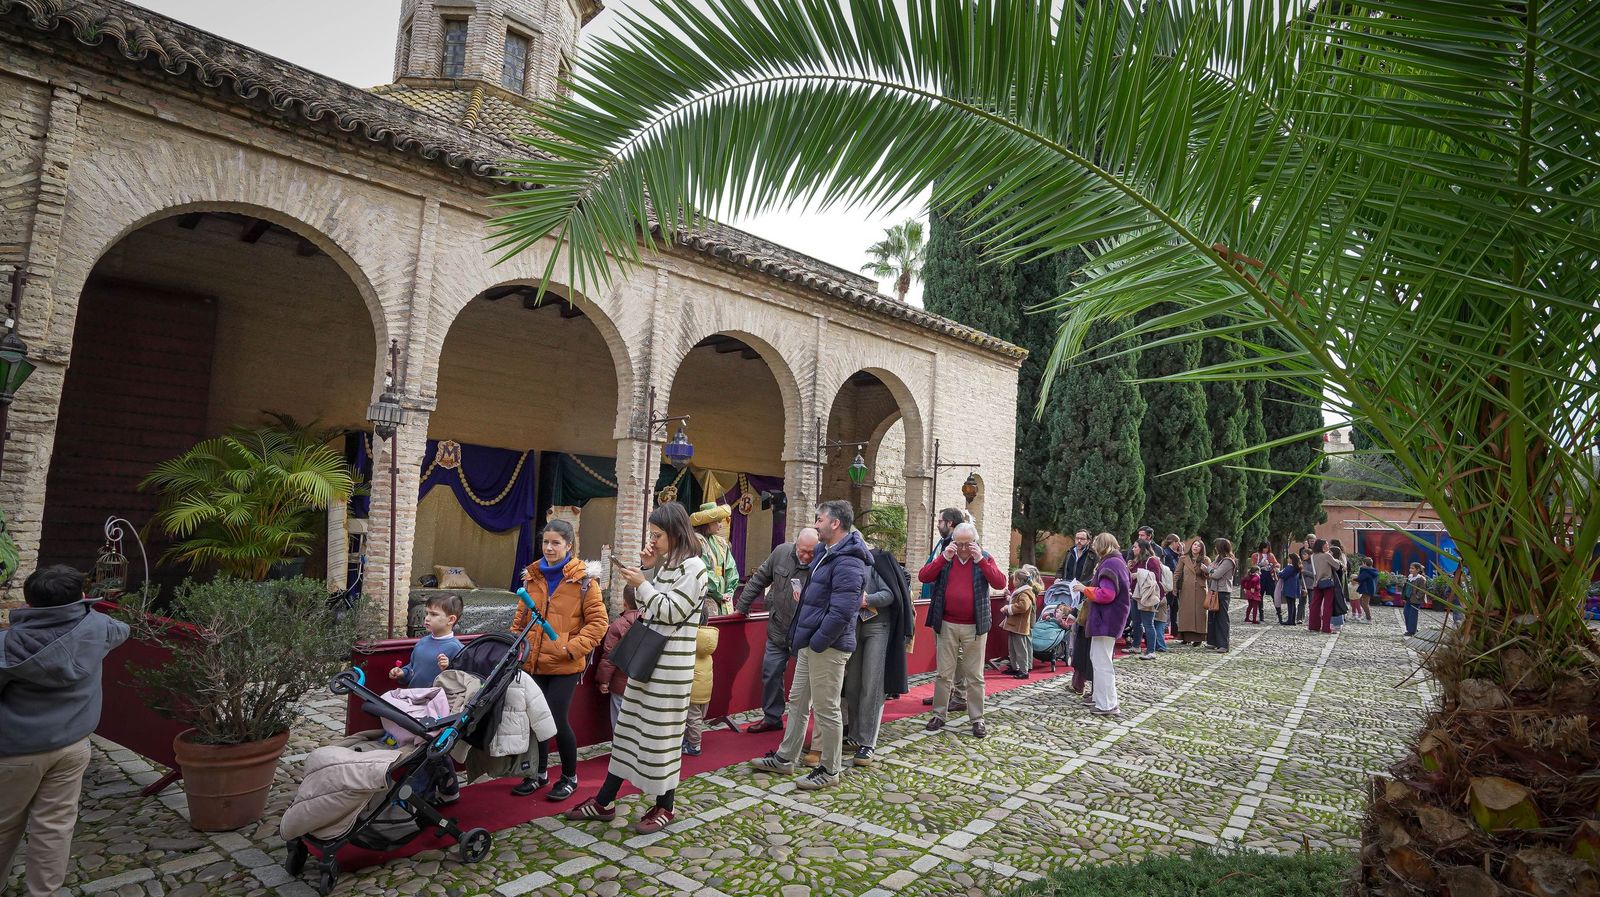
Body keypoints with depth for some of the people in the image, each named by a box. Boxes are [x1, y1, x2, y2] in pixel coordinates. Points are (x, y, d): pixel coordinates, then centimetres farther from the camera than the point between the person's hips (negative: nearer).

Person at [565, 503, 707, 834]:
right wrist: (646, 568, 5)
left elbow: (672, 613, -18)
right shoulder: (667, 564, 13)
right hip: (648, 658, 9)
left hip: (670, 665, -9)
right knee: (629, 727, 14)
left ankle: (663, 807, 18)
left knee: (661, 733, 2)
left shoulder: (692, 567, -14)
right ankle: (604, 801, 24)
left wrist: (642, 584, -17)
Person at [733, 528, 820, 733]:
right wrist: (741, 606, 9)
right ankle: (772, 718, 29)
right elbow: (759, 579, 5)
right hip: (778, 630, 4)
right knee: (771, 674, 12)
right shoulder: (781, 552, -6)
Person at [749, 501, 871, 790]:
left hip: (828, 647, -10)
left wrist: (816, 643, -20)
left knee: (826, 709, 2)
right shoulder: (827, 553, 13)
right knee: (797, 701, 19)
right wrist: (802, 637, 17)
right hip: (811, 643, 10)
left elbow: (841, 612, -27)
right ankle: (785, 758, 32)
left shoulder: (847, 562, -21)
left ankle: (830, 770, 18)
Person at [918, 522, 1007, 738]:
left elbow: (1000, 583, -13)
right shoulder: (945, 558, 4)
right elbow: (923, 577, -8)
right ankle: (938, 715, 18)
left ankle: (977, 719, 16)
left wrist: (980, 559, -19)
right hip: (947, 625, 1)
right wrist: (944, 557, -16)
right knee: (944, 673, 8)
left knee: (975, 676, 6)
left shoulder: (985, 559, 1)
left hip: (975, 626, -1)